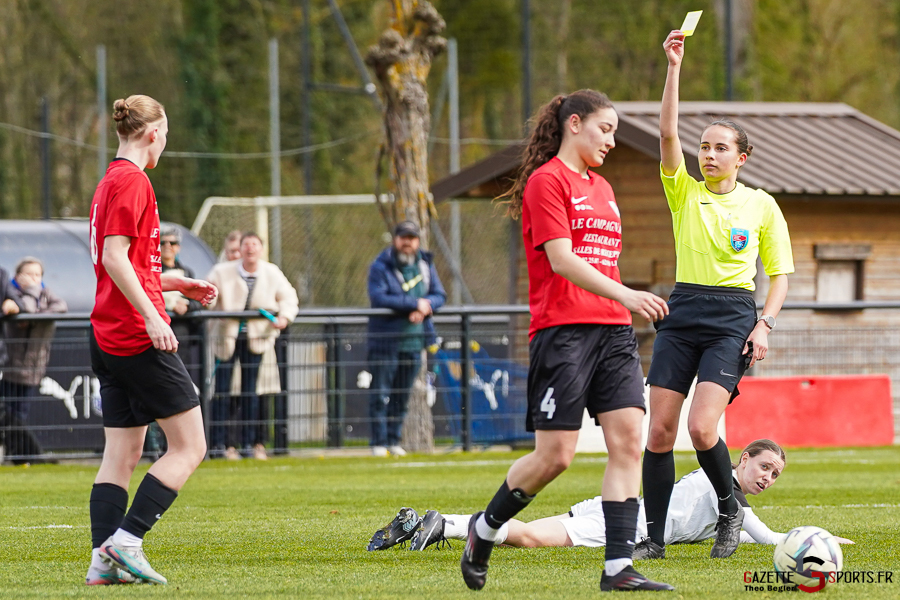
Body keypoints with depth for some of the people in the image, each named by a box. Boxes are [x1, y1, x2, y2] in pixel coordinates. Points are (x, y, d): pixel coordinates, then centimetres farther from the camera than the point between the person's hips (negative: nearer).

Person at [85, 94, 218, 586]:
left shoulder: (109, 183, 18)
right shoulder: (132, 181, -11)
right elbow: (114, 258, -19)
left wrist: (176, 284, 25)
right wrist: (152, 316, -22)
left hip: (108, 338, 10)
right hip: (139, 337, -10)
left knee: (121, 454, 7)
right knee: (189, 447, -5)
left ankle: (104, 561, 0)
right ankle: (126, 540, -12)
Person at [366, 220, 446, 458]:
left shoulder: (425, 265, 10)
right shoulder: (380, 266, -6)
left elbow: (439, 295, 7)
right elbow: (378, 297, -19)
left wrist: (424, 309, -16)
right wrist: (414, 304, -22)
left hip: (414, 340, 5)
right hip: (385, 339, -5)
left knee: (402, 394, 8)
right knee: (380, 393, -5)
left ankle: (394, 440, 16)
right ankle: (378, 442, -1)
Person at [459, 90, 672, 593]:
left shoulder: (602, 188, 20)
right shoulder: (547, 181, -6)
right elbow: (562, 260, -16)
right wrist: (625, 296, -24)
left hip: (612, 329, 8)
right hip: (562, 330, -8)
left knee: (628, 439, -7)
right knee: (555, 454, -7)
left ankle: (619, 568, -10)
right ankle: (484, 531, 17)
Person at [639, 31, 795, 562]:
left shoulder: (762, 206, 4)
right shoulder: (685, 193, 8)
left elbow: (780, 274, 9)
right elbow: (668, 133, -6)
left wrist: (764, 325, -7)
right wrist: (674, 67, -12)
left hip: (733, 319, -3)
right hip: (683, 314, 3)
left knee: (702, 427, -17)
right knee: (660, 430, -3)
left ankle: (731, 508, 8)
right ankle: (655, 537, 5)